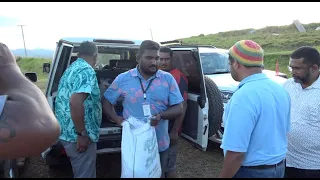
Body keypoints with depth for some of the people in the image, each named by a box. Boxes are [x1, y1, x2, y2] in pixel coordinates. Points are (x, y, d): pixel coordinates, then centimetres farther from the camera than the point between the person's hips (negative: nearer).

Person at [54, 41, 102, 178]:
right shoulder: (86, 71, -17)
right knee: (85, 174, 5)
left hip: (67, 131, 10)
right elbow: (75, 102, -29)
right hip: (77, 135, -10)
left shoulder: (71, 69, 14)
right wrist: (82, 134, -22)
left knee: (80, 173, 25)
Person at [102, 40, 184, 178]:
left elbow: (178, 109, -1)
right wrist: (116, 119, -9)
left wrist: (161, 115, -21)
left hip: (160, 145, 1)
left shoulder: (168, 79, -2)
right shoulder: (123, 79, -3)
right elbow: (106, 101, 8)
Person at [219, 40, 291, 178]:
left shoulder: (244, 96, -28)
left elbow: (236, 153, -30)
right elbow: (283, 130, 13)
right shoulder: (280, 89, 0)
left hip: (251, 171, -8)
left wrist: (223, 176, -15)